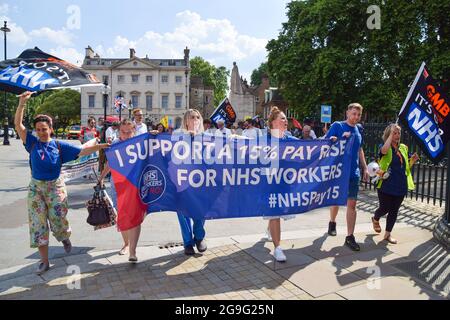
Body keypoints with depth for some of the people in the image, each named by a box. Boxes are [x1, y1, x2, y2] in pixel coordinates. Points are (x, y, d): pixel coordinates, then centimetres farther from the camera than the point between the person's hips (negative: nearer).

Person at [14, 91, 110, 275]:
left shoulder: (60, 146, -3)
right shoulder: (32, 143, 0)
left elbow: (82, 151, -5)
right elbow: (18, 125, -7)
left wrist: (100, 146, -16)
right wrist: (22, 103, -17)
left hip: (55, 187, -1)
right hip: (36, 188, 2)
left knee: (58, 221, 1)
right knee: (38, 225, 4)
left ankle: (64, 237, 39)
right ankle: (44, 261, 16)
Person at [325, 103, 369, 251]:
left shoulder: (358, 130, 10)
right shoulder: (337, 126, -5)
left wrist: (365, 168, 16)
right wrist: (341, 139, -25)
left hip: (354, 172, 4)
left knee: (352, 204, 0)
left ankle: (350, 237, 6)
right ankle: (332, 222, 40)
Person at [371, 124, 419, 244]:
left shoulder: (404, 148, 11)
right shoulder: (385, 147, -6)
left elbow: (406, 167, 19)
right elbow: (384, 150, -33)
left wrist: (412, 160, -1)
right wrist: (391, 134, -25)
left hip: (401, 186, 5)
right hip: (386, 185, -5)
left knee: (394, 210, 10)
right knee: (385, 208, 3)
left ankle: (388, 234, 22)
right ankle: (375, 219, 36)